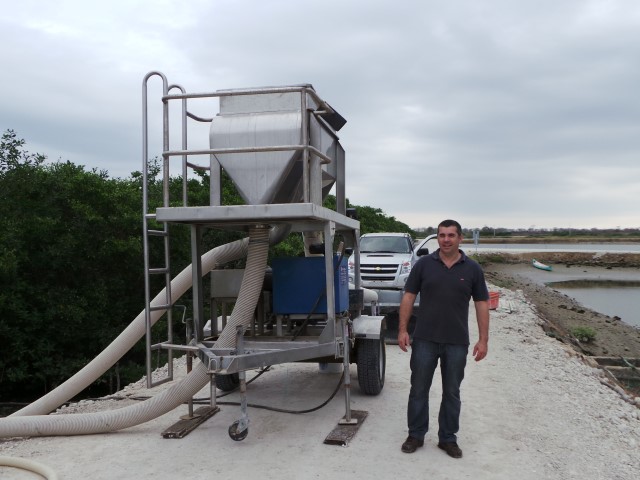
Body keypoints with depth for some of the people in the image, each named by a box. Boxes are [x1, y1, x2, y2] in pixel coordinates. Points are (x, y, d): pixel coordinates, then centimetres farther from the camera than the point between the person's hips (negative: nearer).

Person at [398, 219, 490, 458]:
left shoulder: (472, 269, 0)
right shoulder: (423, 264, -2)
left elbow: (482, 304, 2)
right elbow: (409, 297, 1)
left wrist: (483, 339, -4)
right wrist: (402, 329, -5)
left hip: (457, 342, 0)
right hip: (424, 339, 0)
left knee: (452, 392, 11)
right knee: (419, 389, 8)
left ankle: (448, 438, 25)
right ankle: (415, 434, 23)